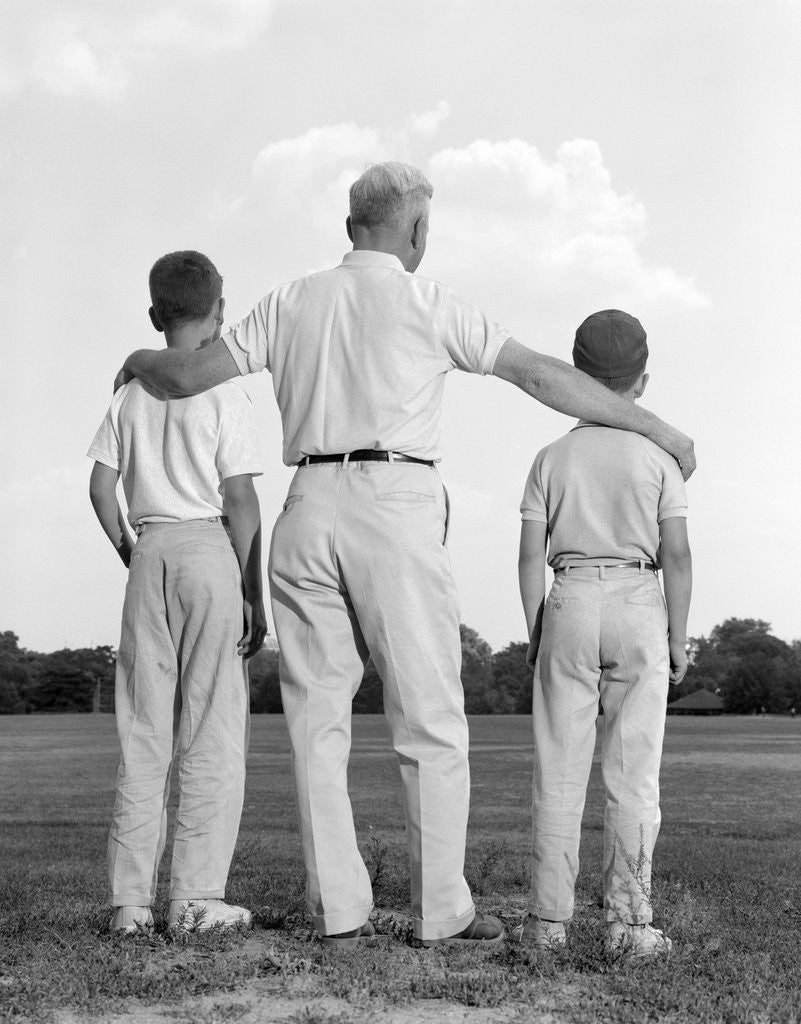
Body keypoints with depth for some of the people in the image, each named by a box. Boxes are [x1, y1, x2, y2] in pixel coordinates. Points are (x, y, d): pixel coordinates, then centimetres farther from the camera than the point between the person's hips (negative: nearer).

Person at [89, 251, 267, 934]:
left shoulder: (132, 393, 10)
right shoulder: (224, 394, -4)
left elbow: (101, 485, 6)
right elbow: (240, 500, -8)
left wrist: (129, 553, 17)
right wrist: (255, 595, -4)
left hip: (149, 553, 5)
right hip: (210, 550, -5)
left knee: (142, 731, 7)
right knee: (213, 731, 0)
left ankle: (131, 896, 9)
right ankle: (196, 896, 0)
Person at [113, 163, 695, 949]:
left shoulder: (291, 303, 13)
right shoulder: (428, 304, 2)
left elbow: (187, 376, 11)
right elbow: (544, 377, 2)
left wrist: (141, 361, 34)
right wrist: (654, 426, 9)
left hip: (309, 510, 4)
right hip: (396, 510, -4)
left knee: (318, 718, 6)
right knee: (430, 721, 2)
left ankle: (338, 911, 5)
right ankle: (441, 910, 4)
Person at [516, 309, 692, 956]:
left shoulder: (552, 458, 3)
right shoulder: (658, 455, 0)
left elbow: (531, 556, 1)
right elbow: (676, 555, -5)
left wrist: (536, 634, 8)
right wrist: (678, 638, 2)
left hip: (568, 606, 1)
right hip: (638, 608, -1)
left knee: (559, 770, 5)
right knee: (634, 770, 2)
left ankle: (549, 918, 6)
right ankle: (629, 920, 2)